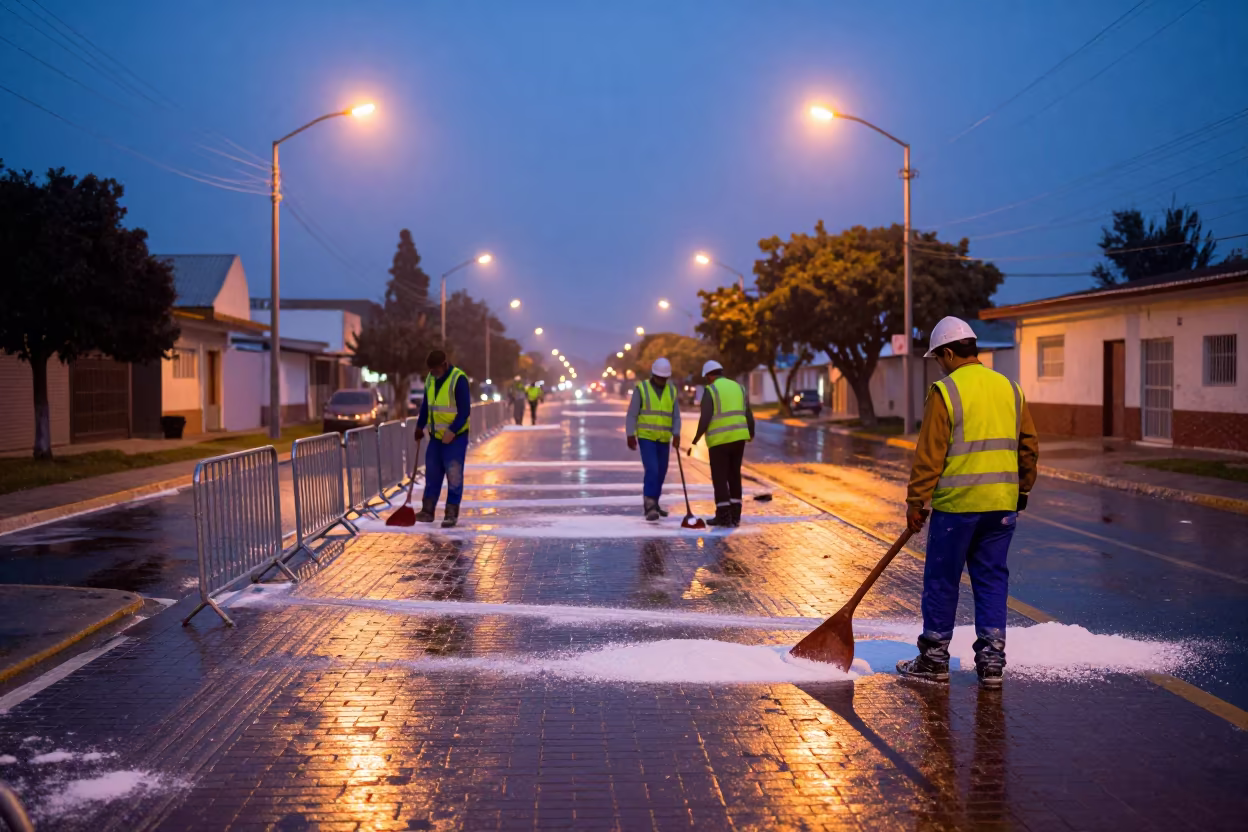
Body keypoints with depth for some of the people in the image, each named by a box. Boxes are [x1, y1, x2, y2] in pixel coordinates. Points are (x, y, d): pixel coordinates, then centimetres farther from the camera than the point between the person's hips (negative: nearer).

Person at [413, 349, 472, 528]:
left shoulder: (458, 379, -16)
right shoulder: (431, 379, 6)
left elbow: (465, 410, -19)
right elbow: (425, 405, 17)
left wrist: (452, 431, -25)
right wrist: (420, 426, 13)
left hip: (455, 437, -7)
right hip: (436, 436, 7)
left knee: (454, 476, -6)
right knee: (432, 474, 10)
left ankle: (451, 514, -2)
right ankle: (427, 510, 17)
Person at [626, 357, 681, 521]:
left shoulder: (671, 391, 7)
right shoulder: (641, 388, -6)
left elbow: (675, 417, 3)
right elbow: (632, 414, -6)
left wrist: (676, 435, -12)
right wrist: (630, 436, -12)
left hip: (663, 439, 5)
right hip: (646, 437, -5)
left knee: (661, 472, 10)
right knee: (652, 470, -17)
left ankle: (652, 505, 24)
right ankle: (650, 507, -18)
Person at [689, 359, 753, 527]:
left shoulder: (710, 390, -7)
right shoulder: (738, 388, 11)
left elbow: (705, 418, -14)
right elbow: (748, 415, 12)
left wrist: (697, 438, -2)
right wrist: (751, 434, 29)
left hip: (719, 440, -6)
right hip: (738, 438, 6)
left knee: (720, 478, 1)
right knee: (734, 476, 13)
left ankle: (723, 516, 0)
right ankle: (735, 515, 14)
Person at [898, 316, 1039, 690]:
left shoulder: (945, 391, -9)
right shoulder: (1010, 389, 10)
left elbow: (929, 454, -11)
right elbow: (1028, 447, 14)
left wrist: (915, 501, -5)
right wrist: (1022, 490, 26)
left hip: (956, 503, -5)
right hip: (1002, 504, 6)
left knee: (941, 580, 5)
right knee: (992, 579, 12)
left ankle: (934, 659, 14)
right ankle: (991, 660, 13)